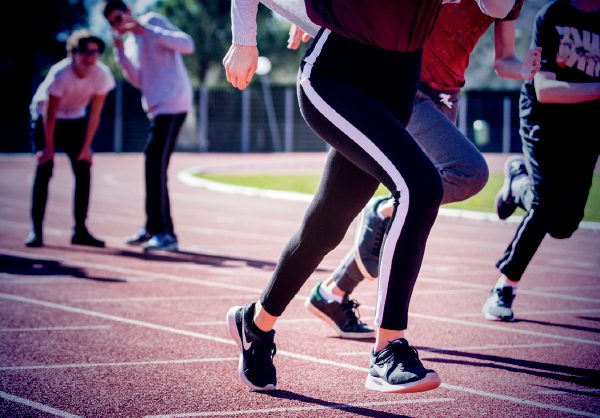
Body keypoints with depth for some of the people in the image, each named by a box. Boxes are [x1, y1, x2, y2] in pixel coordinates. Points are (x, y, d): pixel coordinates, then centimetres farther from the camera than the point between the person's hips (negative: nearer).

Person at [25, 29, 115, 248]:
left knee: (83, 169, -6)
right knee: (44, 168, -15)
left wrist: (86, 146, -13)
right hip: (44, 117, -4)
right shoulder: (60, 74, -34)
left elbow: (94, 114, -15)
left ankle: (80, 230, 3)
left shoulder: (102, 75, -23)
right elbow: (50, 114, -26)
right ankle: (36, 230, -12)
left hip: (75, 119, 4)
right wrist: (49, 147, -23)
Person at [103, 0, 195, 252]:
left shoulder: (152, 21, -4)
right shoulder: (131, 42, 20)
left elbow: (187, 45, -16)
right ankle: (153, 228, 24)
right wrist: (120, 52, 3)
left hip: (172, 104, -9)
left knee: (156, 165, -14)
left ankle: (166, 234, -15)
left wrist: (147, 30, -19)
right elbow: (140, 81, 13)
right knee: (153, 164, 14)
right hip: (158, 108, 9)